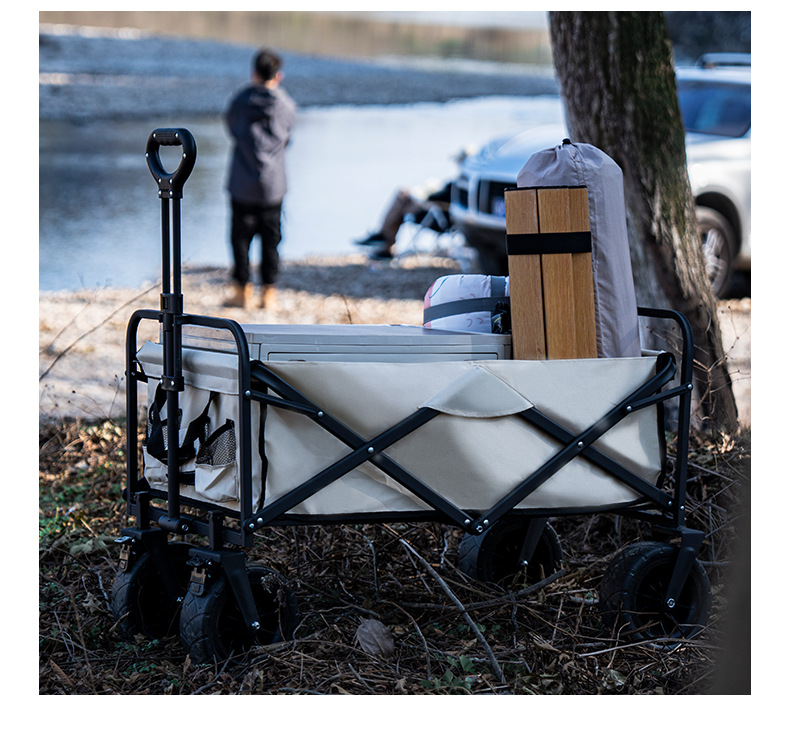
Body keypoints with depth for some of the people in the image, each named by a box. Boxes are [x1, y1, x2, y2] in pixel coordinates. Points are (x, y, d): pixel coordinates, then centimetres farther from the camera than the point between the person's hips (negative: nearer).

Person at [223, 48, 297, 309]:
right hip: (273, 183, 1)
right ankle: (269, 292, 8)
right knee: (271, 238, 8)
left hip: (242, 182, -1)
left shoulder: (240, 101, -6)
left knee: (240, 236, 7)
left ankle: (242, 290, 7)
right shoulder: (287, 105, -3)